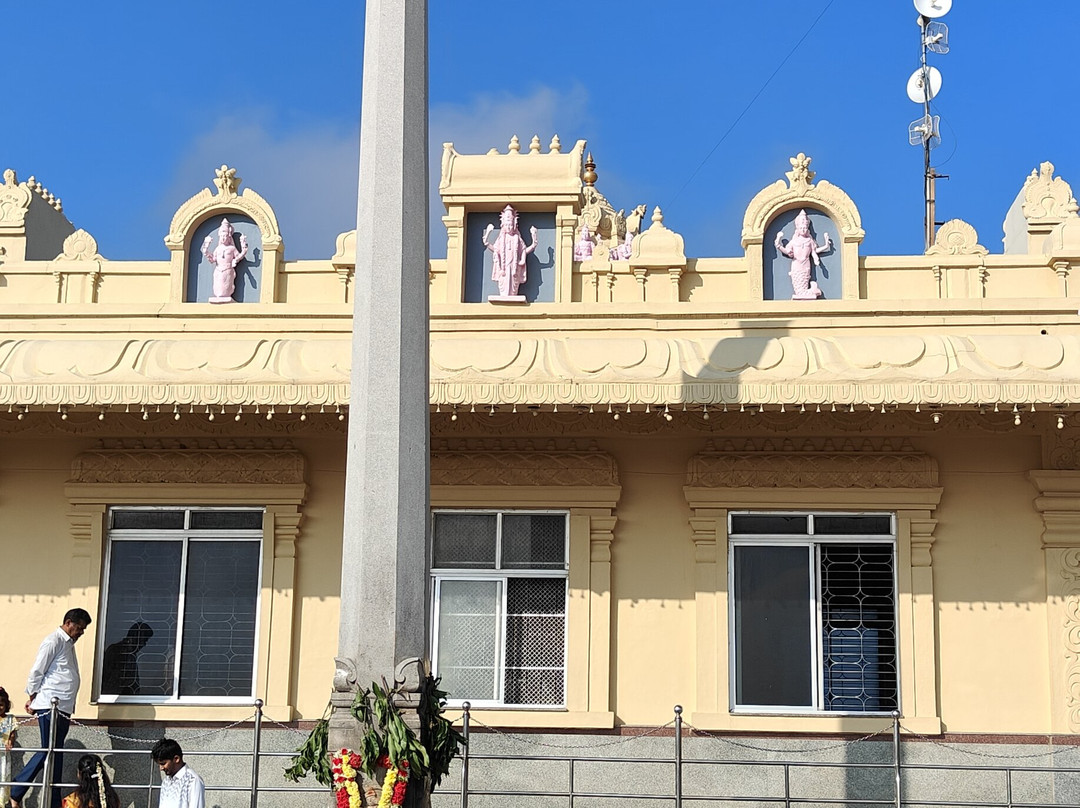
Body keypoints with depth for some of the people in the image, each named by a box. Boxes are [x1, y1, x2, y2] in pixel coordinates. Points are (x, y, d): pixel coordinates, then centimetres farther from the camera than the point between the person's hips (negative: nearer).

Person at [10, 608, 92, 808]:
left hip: (64, 708, 9)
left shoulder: (69, 644, 21)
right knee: (49, 752, -8)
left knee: (55, 754, 7)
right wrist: (33, 698, -4)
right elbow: (37, 671, -10)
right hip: (49, 706, -9)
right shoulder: (54, 641, -8)